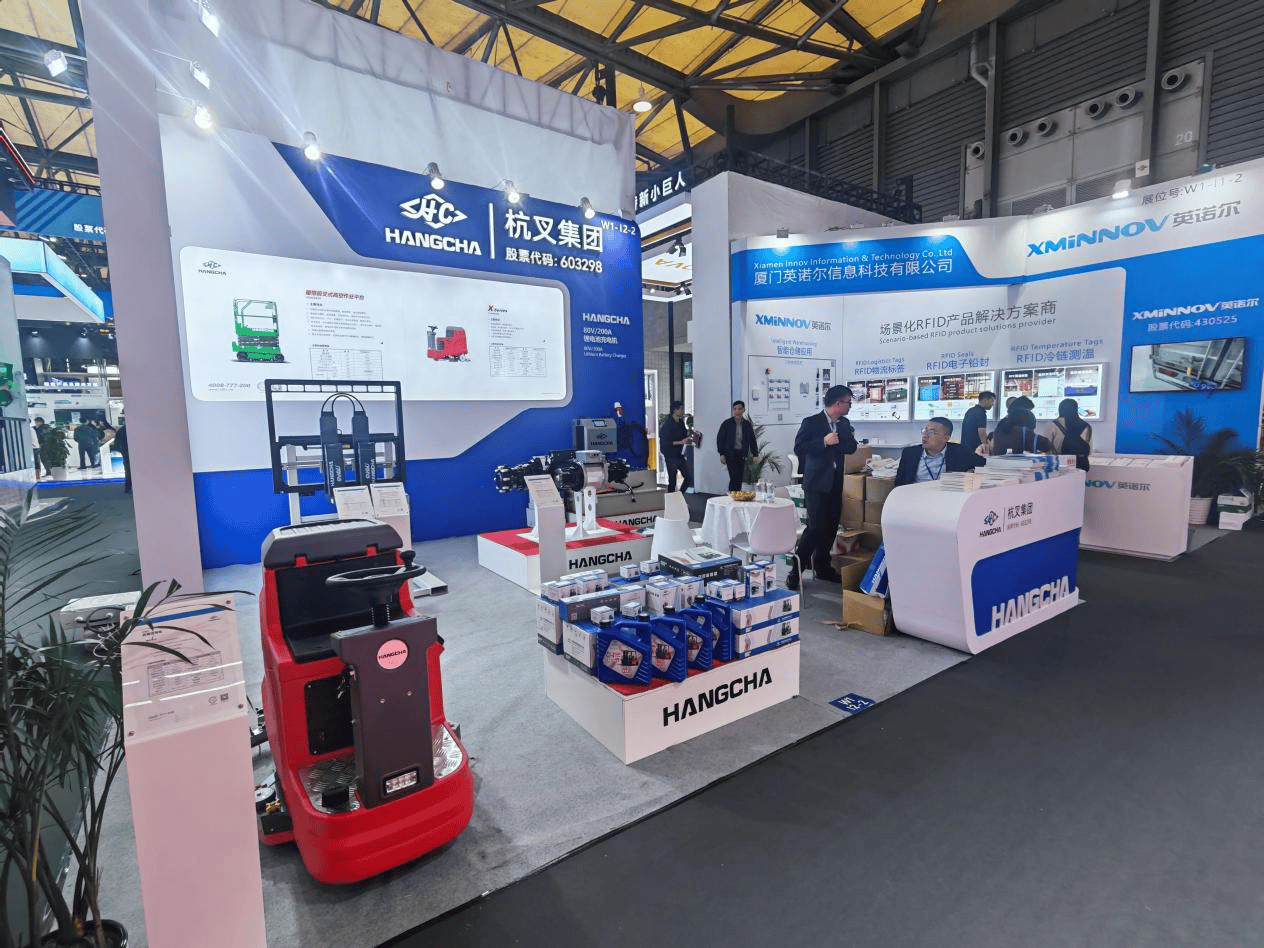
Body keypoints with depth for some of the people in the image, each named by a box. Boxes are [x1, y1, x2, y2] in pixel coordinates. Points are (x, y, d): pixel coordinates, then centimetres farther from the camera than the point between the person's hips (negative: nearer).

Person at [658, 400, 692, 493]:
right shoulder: (668, 424, -15)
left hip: (680, 455, 7)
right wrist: (680, 442, -24)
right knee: (672, 481, 0)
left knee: (688, 478, 7)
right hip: (671, 457, -7)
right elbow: (664, 443, -20)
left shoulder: (681, 422, 8)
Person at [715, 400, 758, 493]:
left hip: (742, 455, 3)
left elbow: (752, 440, 15)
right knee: (734, 477, -13)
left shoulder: (747, 424, 10)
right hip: (730, 454, -3)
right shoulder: (727, 423, 2)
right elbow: (720, 439, 1)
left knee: (740, 479, 4)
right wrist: (722, 454, -7)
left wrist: (755, 454, 10)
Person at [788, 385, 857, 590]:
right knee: (816, 527, -10)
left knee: (831, 527, 10)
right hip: (817, 482, -7)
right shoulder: (811, 422, -8)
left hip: (836, 482, 7)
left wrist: (834, 442, -12)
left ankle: (822, 567, 24)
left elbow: (851, 447, 7)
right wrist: (823, 442, -23)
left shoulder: (844, 423, 13)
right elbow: (798, 448, -14)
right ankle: (795, 571, -1)